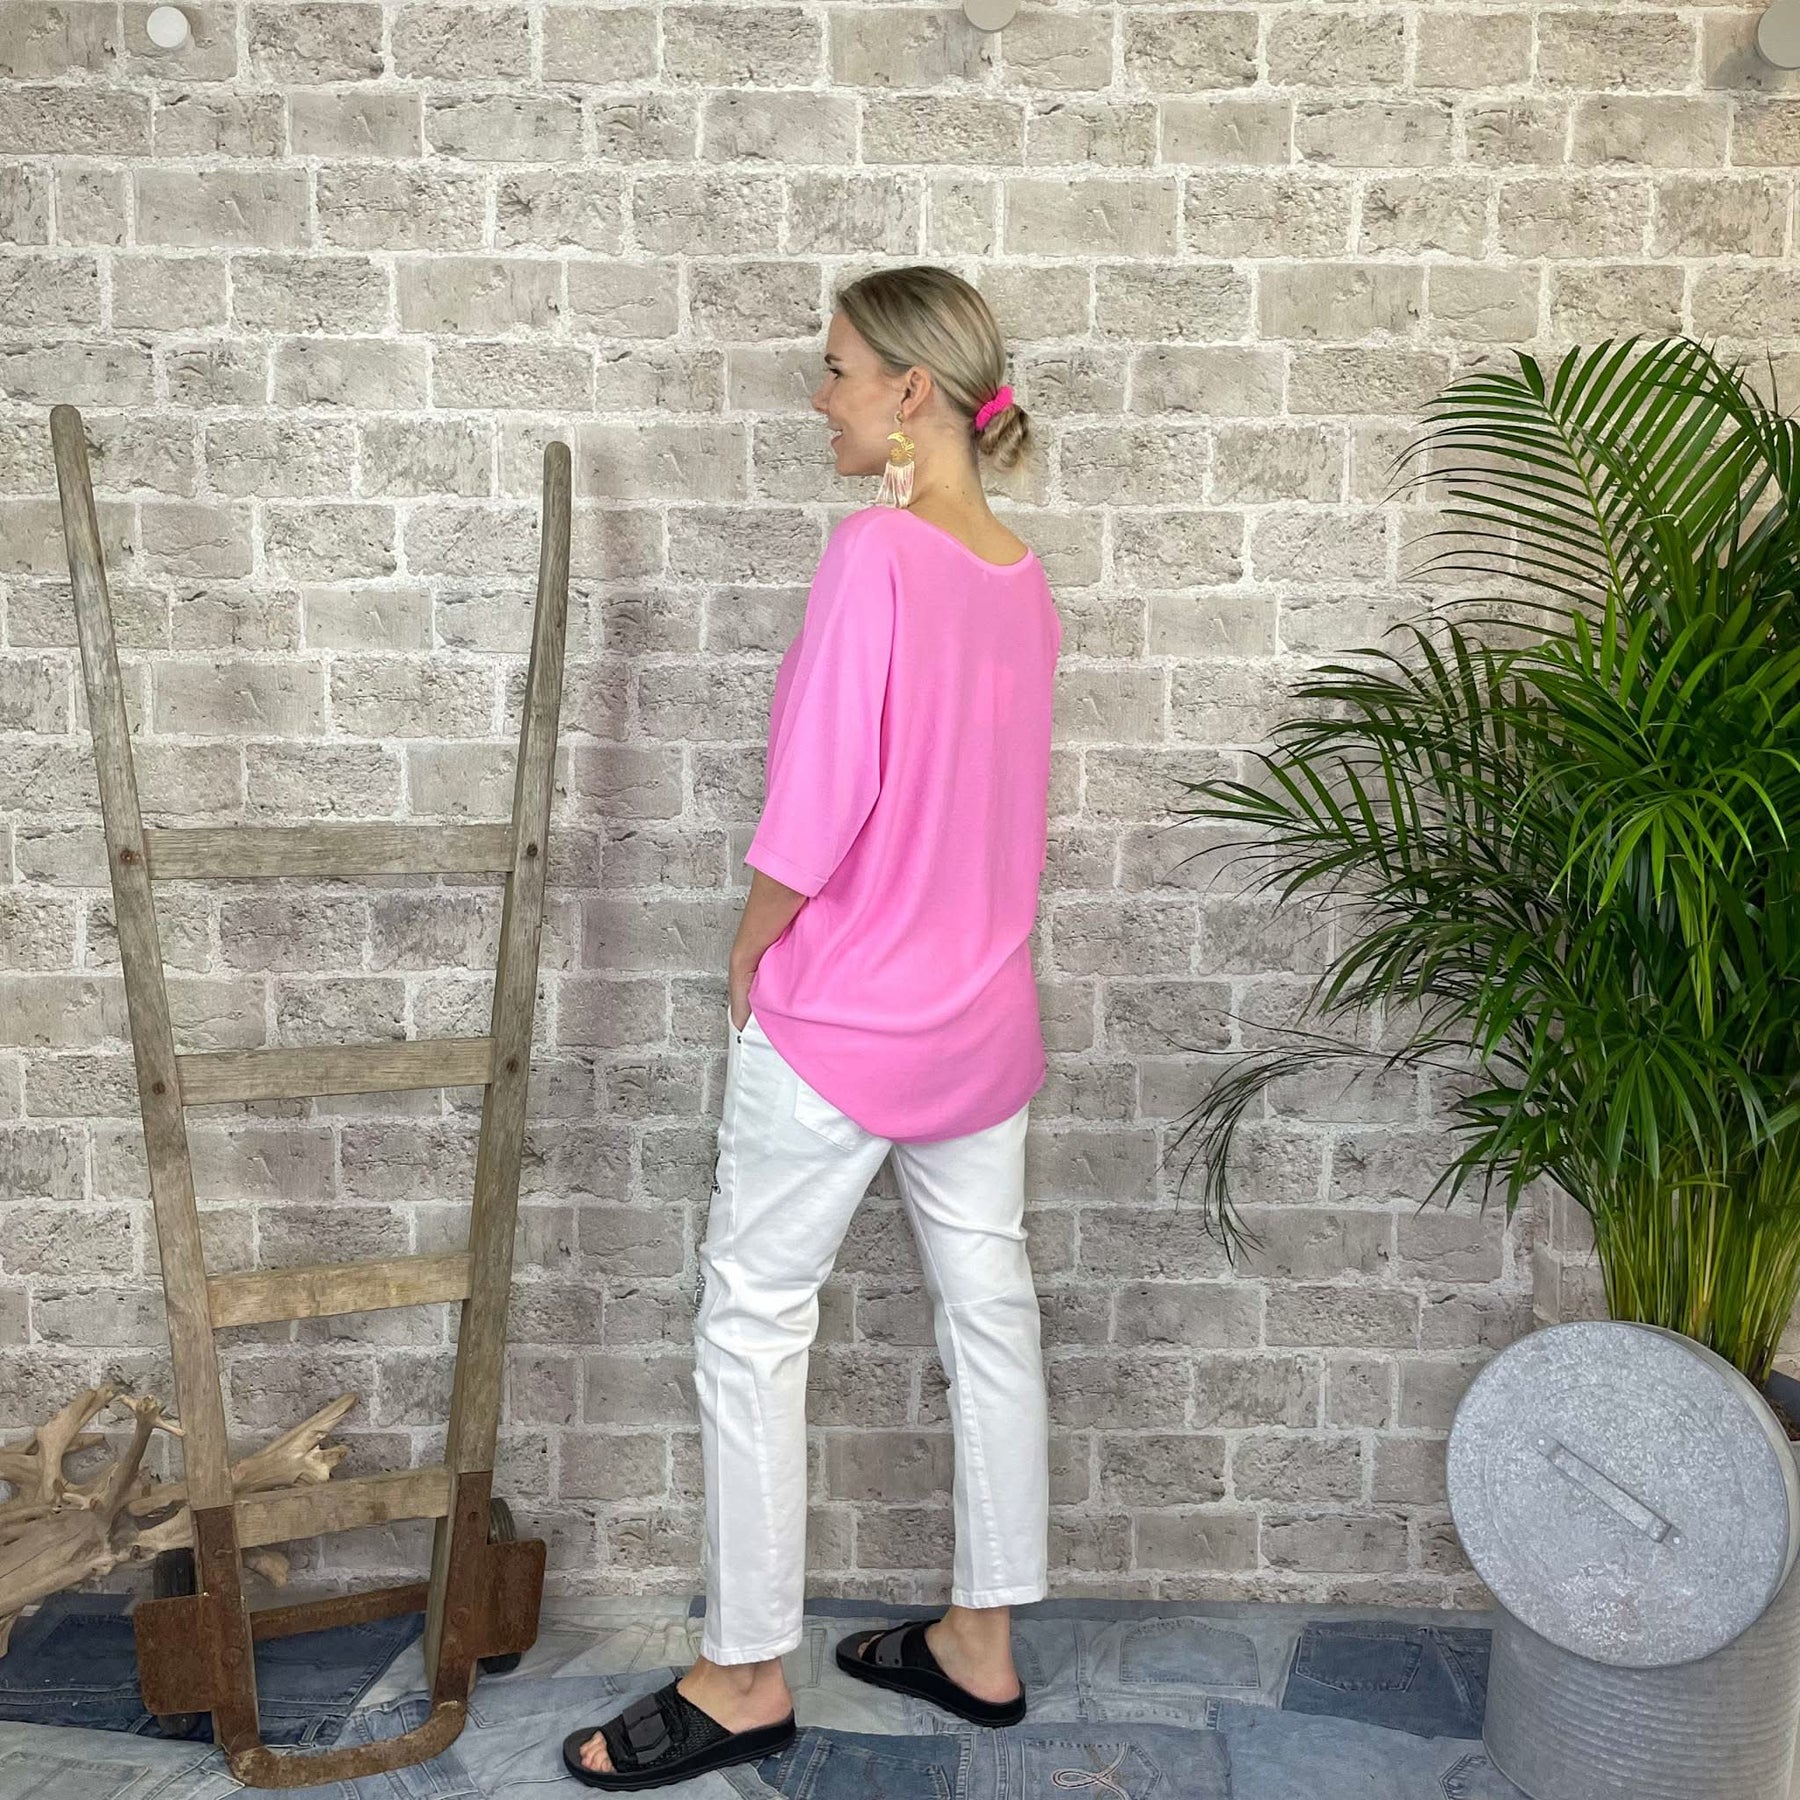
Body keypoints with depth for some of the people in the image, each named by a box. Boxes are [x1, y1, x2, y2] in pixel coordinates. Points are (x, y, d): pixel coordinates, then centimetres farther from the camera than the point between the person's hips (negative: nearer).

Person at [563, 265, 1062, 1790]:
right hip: (984, 1009, 8)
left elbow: (817, 804, -19)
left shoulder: (875, 551, -19)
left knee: (753, 1321, 6)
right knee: (989, 1308, 14)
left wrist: (751, 952, -7)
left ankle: (748, 1674, 19)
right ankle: (984, 1641, 30)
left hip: (842, 1017, -8)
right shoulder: (1025, 578, 4)